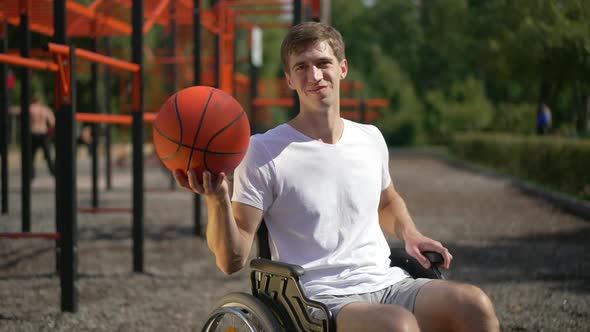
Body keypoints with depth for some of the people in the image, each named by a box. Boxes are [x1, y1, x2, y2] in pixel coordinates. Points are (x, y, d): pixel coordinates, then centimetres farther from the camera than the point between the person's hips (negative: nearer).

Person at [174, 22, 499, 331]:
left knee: (475, 303, -25)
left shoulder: (371, 139, 13)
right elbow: (232, 260, -6)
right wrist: (217, 200, -25)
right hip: (320, 300, -5)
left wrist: (410, 235, 14)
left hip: (387, 285, 5)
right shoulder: (264, 152, -3)